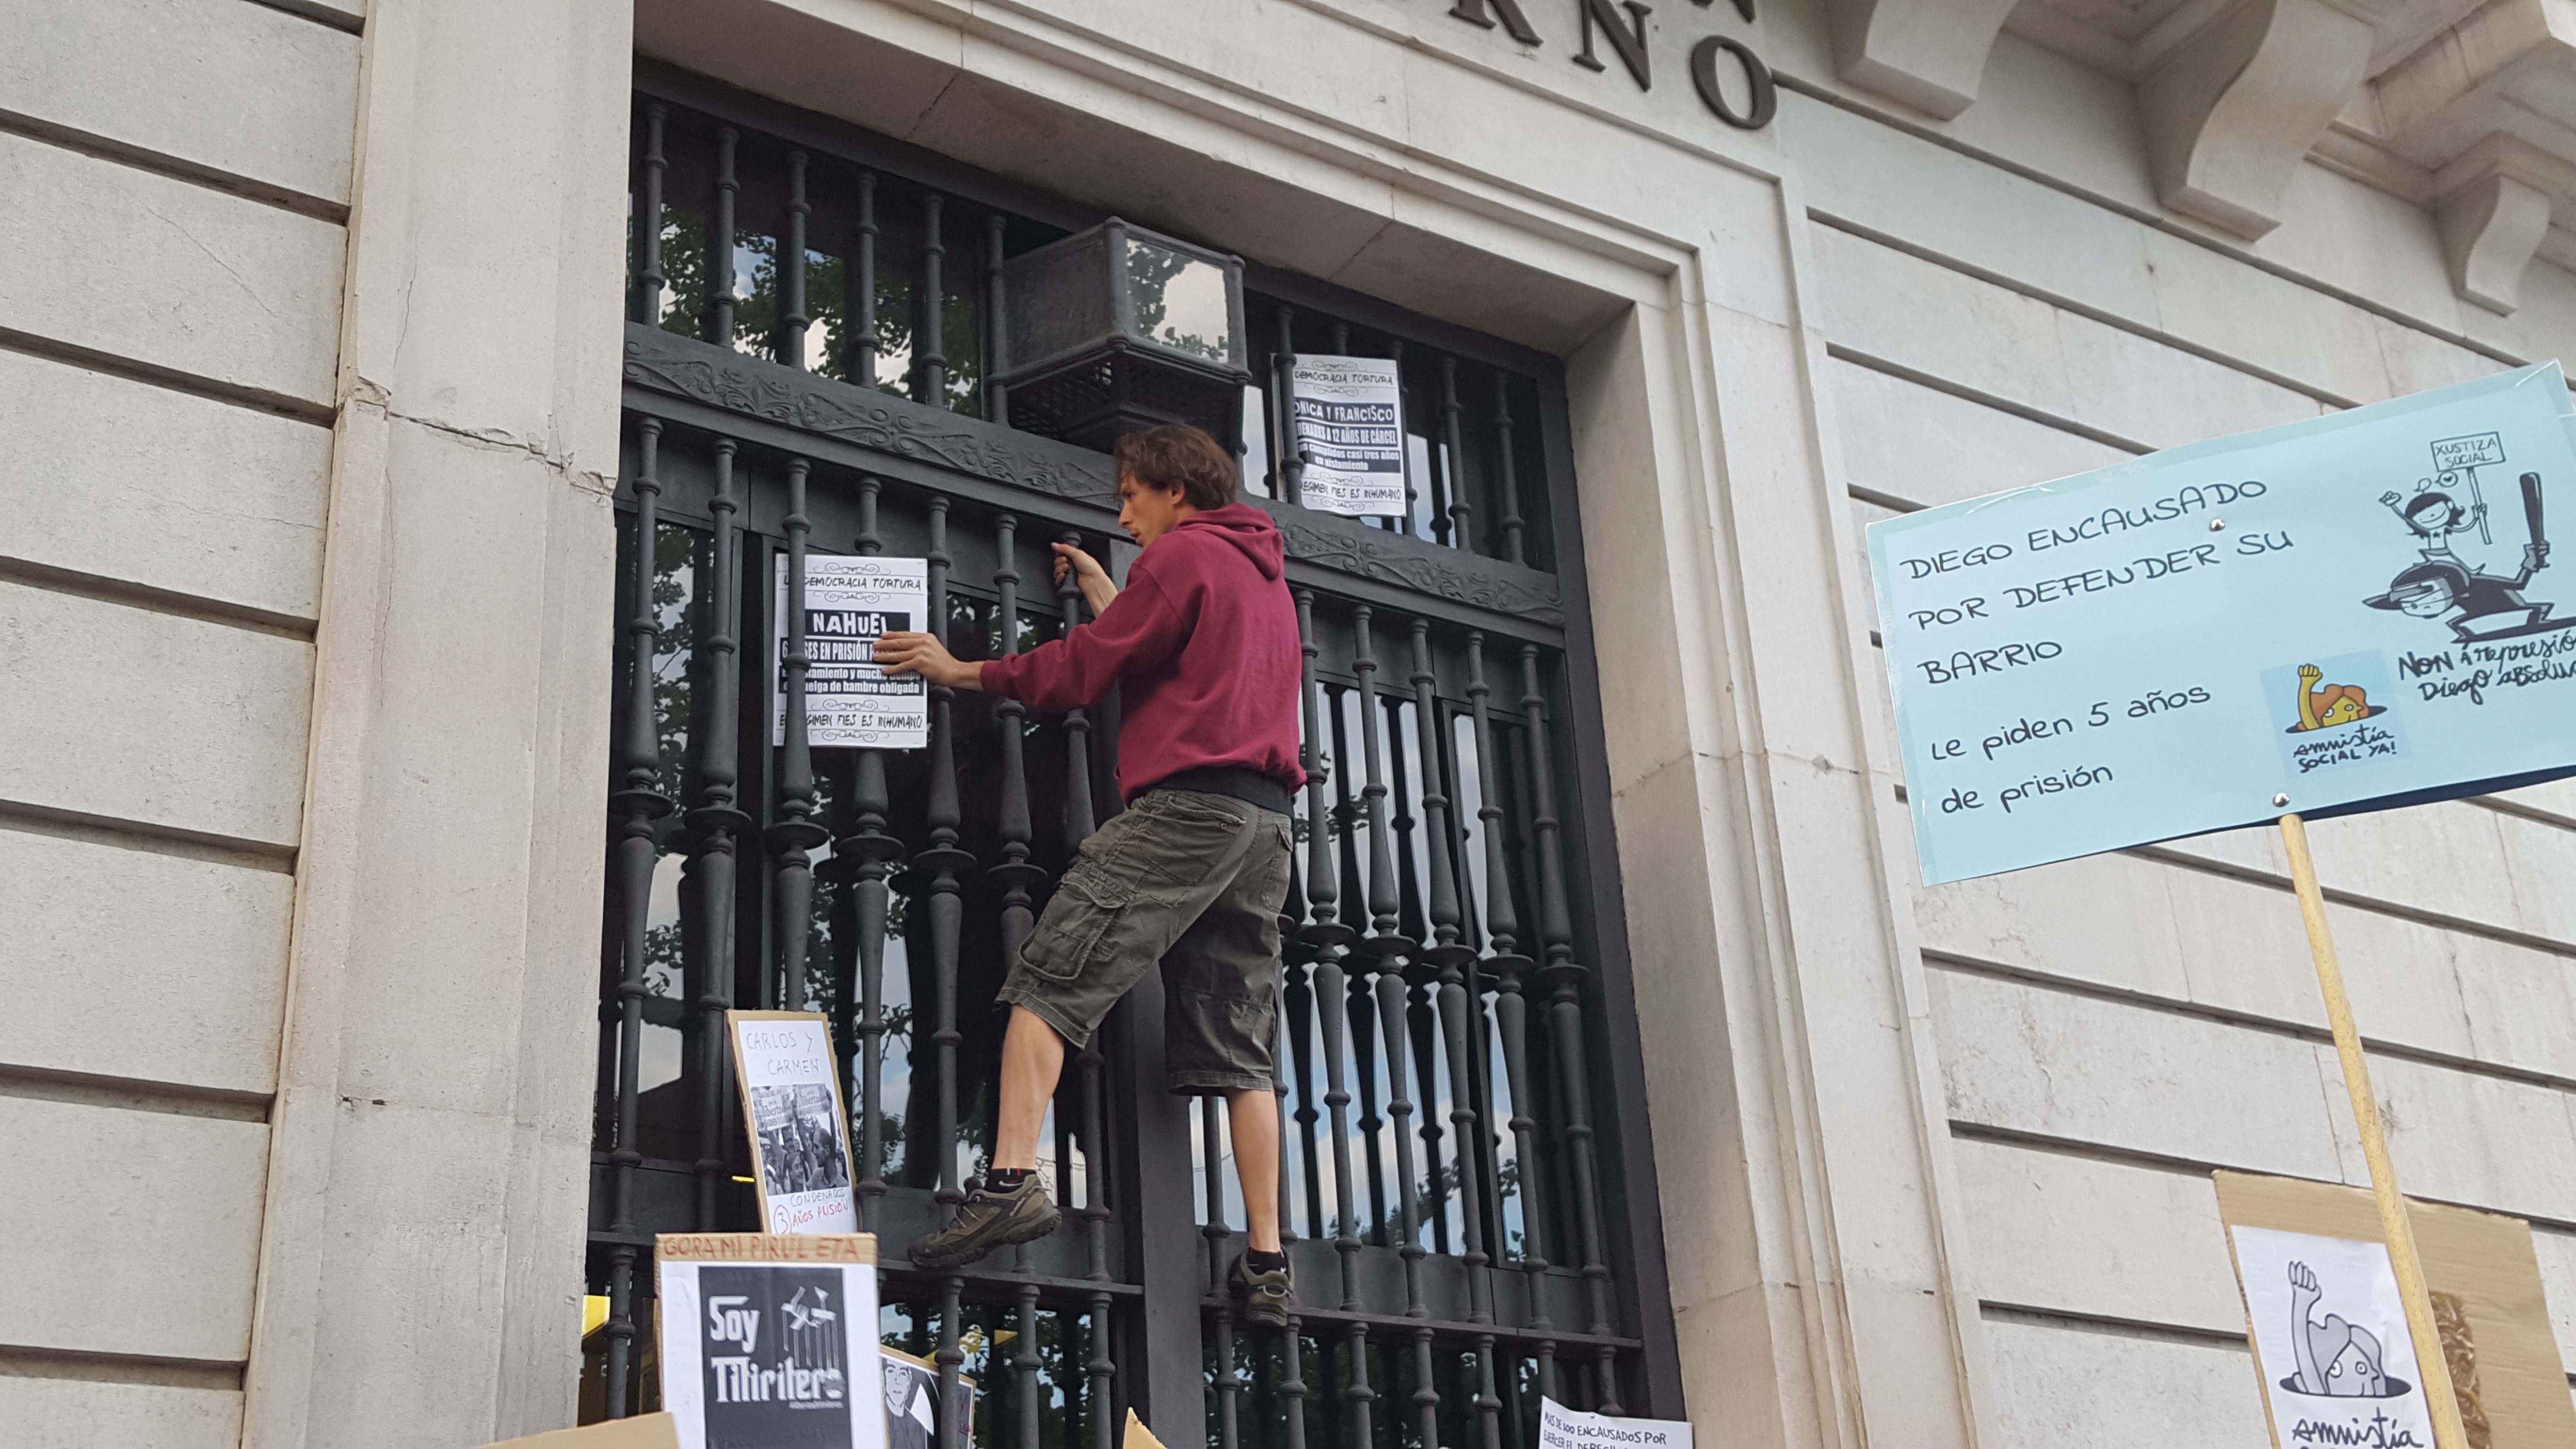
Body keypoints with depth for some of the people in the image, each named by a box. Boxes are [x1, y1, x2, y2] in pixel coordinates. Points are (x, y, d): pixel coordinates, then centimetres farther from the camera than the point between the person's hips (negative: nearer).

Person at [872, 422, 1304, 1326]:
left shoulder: (1181, 554, 3)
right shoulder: (1268, 575, 28)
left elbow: (1083, 671, 0)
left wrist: (960, 671, 11)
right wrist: (1104, 594, 37)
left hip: (1184, 803, -8)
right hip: (1266, 819, 8)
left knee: (1048, 984, -12)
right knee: (1238, 1049, 5)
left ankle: (1013, 1178, -29)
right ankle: (1268, 1266, 0)